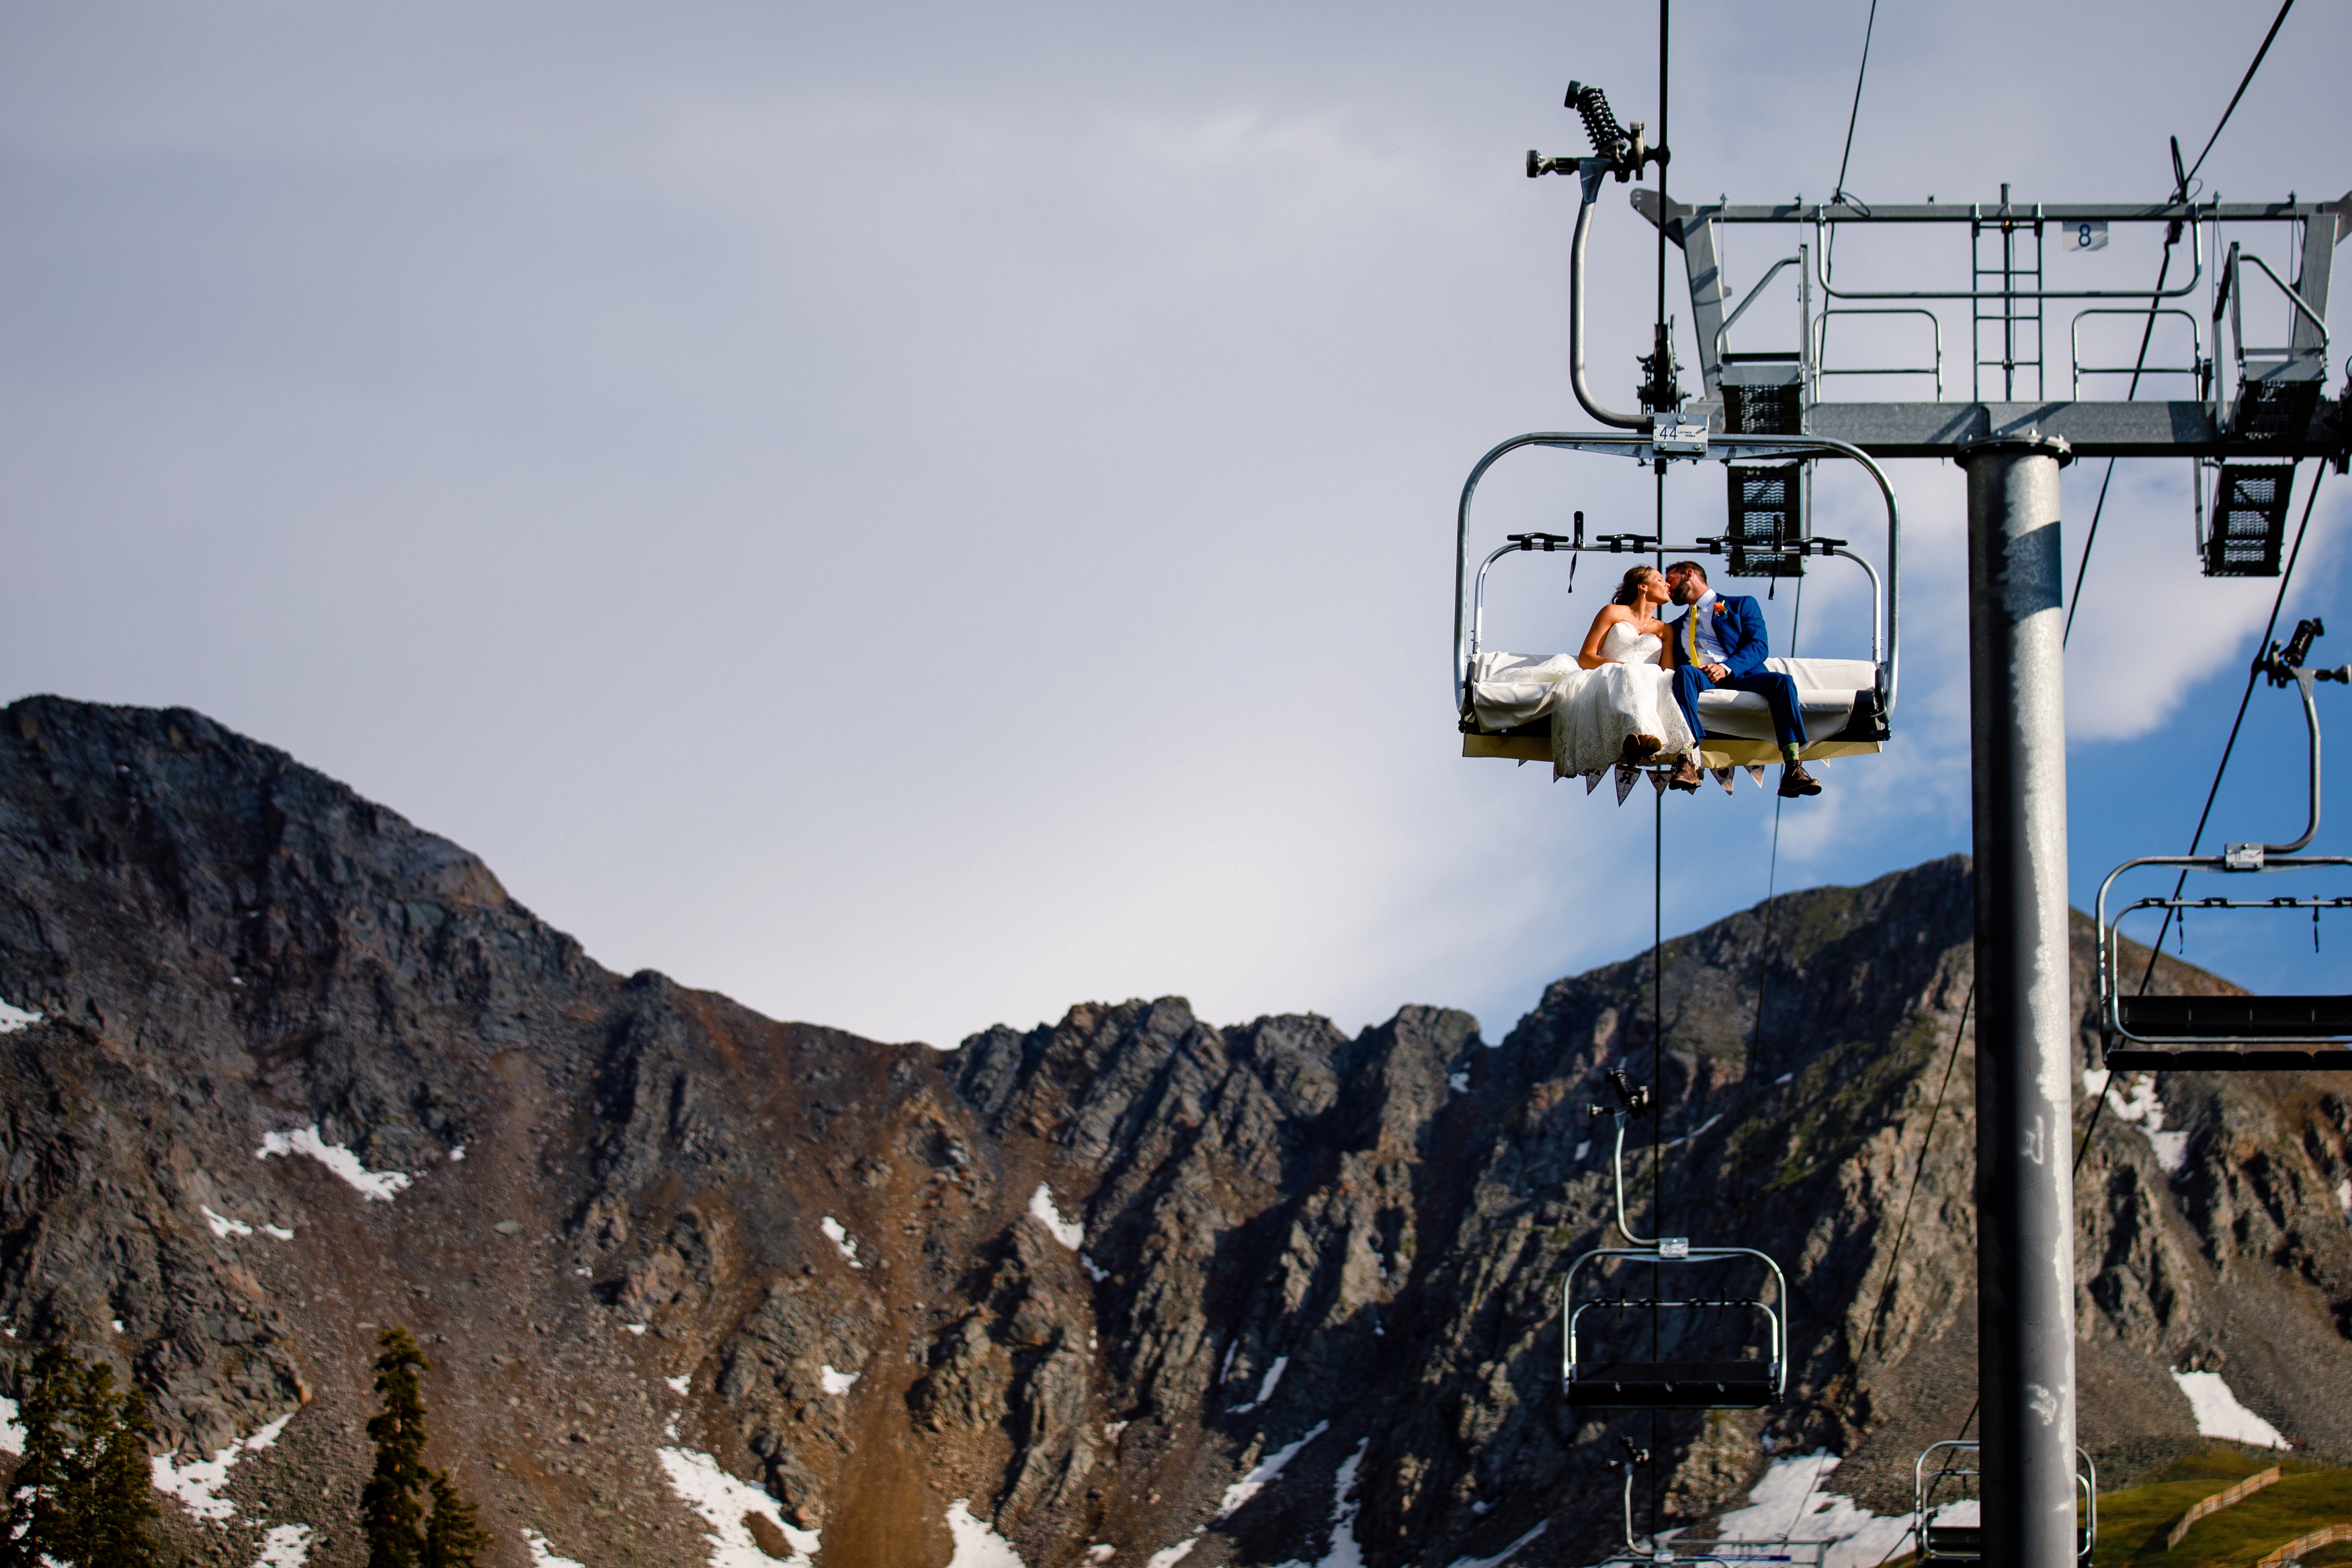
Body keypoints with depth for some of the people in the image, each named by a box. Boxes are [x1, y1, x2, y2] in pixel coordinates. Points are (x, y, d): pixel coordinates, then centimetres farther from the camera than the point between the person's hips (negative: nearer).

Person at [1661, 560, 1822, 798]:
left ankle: (1793, 771, -41)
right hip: (1699, 681, 1)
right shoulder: (1677, 626, 34)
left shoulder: (1741, 605, 19)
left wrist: (1726, 668, -15)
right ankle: (1690, 763, -51)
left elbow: (1759, 646, 2)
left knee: (1781, 682, -31)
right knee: (1685, 672, -35)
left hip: (1739, 677, -1)